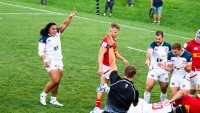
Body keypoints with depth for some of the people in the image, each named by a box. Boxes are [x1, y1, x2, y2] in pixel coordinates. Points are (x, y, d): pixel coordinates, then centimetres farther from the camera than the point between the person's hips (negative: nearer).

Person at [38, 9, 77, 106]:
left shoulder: (57, 34, 7)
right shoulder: (44, 38, -10)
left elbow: (65, 24, 6)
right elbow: (40, 51, -14)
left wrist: (71, 16, -6)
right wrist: (45, 60, -28)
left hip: (59, 61, 7)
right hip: (50, 62, -7)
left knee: (57, 82, 5)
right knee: (55, 80, -18)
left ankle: (53, 100, 16)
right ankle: (43, 95, 0)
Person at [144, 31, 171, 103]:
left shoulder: (168, 46, 0)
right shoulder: (153, 45, -11)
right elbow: (149, 51, -33)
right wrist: (147, 59, -54)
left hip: (164, 71, 3)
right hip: (154, 69, -3)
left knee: (164, 89, 12)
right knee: (148, 87, -17)